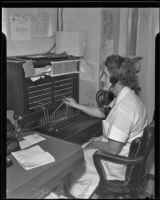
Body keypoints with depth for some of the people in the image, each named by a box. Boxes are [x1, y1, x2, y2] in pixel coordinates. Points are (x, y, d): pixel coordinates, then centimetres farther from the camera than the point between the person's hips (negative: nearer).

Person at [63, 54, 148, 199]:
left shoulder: (123, 108, -34)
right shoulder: (127, 96, 0)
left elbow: (113, 149, -29)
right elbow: (102, 113, 14)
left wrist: (95, 144, -10)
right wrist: (76, 105, 15)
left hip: (119, 165, -9)